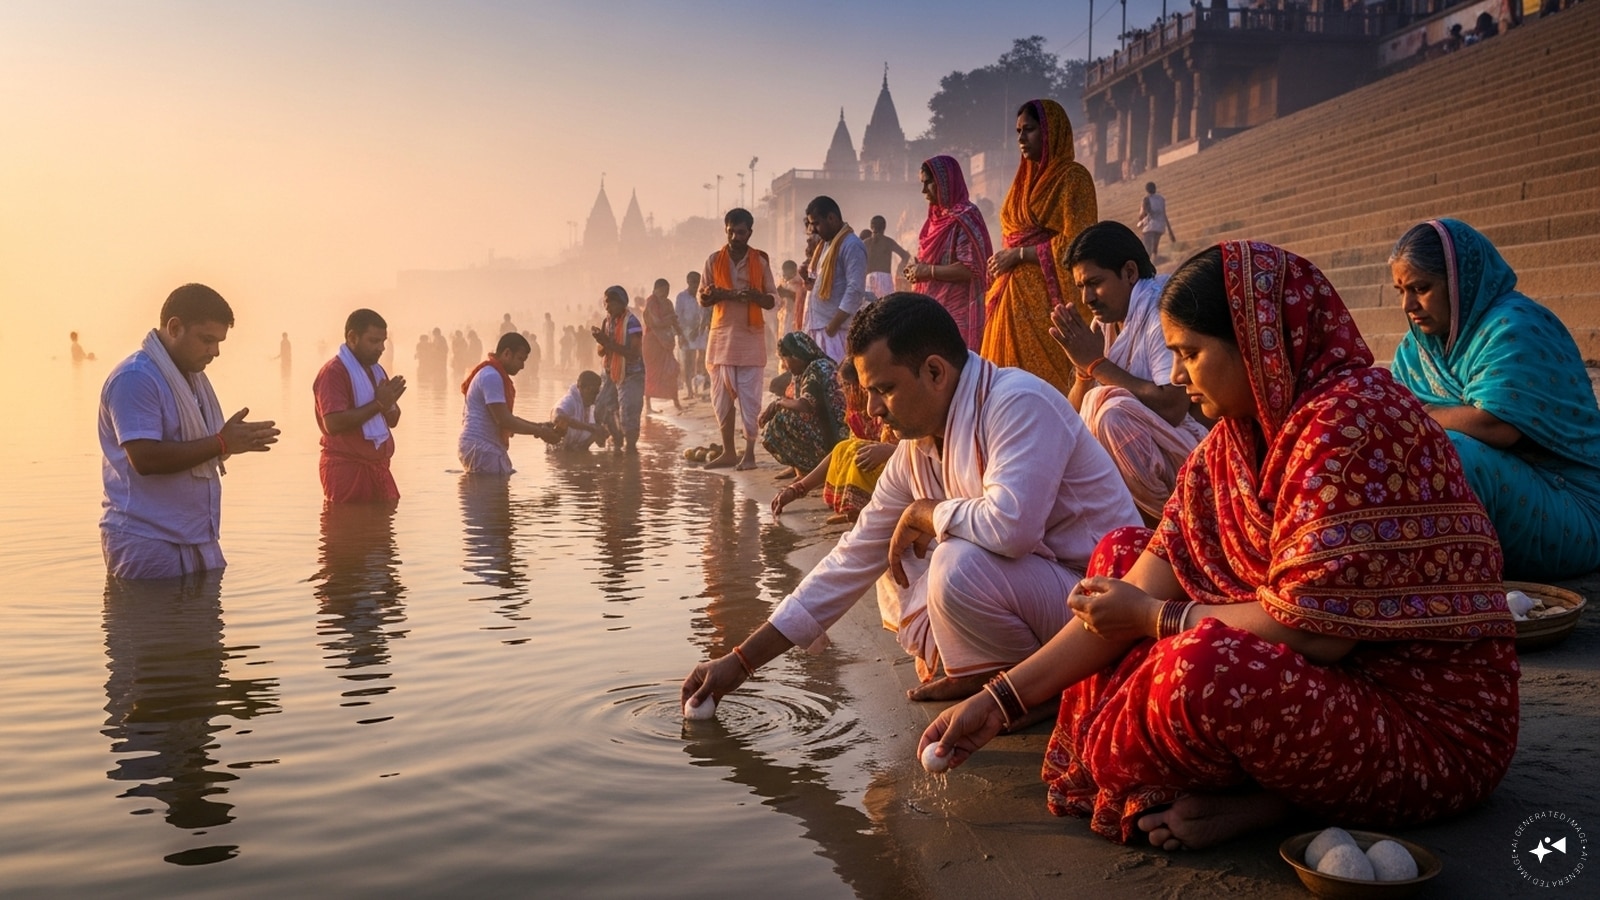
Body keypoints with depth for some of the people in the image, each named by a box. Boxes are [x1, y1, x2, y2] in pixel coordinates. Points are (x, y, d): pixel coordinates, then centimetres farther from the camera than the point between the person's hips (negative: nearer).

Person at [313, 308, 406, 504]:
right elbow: (333, 424, -25)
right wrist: (378, 403, -20)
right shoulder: (334, 372, -13)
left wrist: (388, 404, -7)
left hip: (377, 466, 8)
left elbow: (392, 420, 17)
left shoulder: (376, 370, 15)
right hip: (346, 468, -8)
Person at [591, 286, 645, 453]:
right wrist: (602, 342, -14)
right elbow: (601, 352, 9)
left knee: (628, 414, -9)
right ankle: (617, 441, 30)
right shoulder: (606, 322, 5)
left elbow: (633, 353, -24)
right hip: (610, 374, 7)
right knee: (602, 411, 9)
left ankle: (631, 446, 12)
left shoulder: (631, 323, -17)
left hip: (631, 375, -7)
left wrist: (609, 343, -26)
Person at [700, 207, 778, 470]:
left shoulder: (761, 261, 3)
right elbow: (702, 299, 9)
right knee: (721, 395, 4)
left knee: (749, 396, -4)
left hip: (750, 336, -2)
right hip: (721, 335, 2)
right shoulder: (714, 260, 6)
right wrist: (712, 295, -14)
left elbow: (773, 300, 5)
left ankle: (749, 453, 0)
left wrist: (755, 296, -16)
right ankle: (728, 452, 12)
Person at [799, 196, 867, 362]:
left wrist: (832, 326, -20)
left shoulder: (851, 245, -10)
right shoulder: (824, 244, 19)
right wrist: (808, 278, 4)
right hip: (816, 327, 9)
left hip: (835, 329, -9)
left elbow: (855, 290, -18)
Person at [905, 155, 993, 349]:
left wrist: (928, 271, -14)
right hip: (934, 308, 9)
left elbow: (971, 269, -19)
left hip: (955, 311, -9)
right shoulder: (938, 217, 15)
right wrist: (918, 267, 5)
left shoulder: (964, 217, -11)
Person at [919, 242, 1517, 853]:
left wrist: (1151, 616, -12)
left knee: (1201, 666, -37)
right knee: (1121, 552, 9)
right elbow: (1146, 582, 2)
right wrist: (1002, 700, -2)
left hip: (1435, 726, -9)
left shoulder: (1354, 420, -21)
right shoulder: (1239, 434, 5)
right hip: (1328, 685, 9)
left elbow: (1312, 630, -27)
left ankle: (1261, 801, -3)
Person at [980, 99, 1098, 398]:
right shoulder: (1026, 178, 19)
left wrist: (1018, 255, -10)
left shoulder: (1072, 177, -4)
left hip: (1048, 299, -7)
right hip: (1014, 298, 7)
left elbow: (1074, 244, -13)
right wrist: (1001, 263, 7)